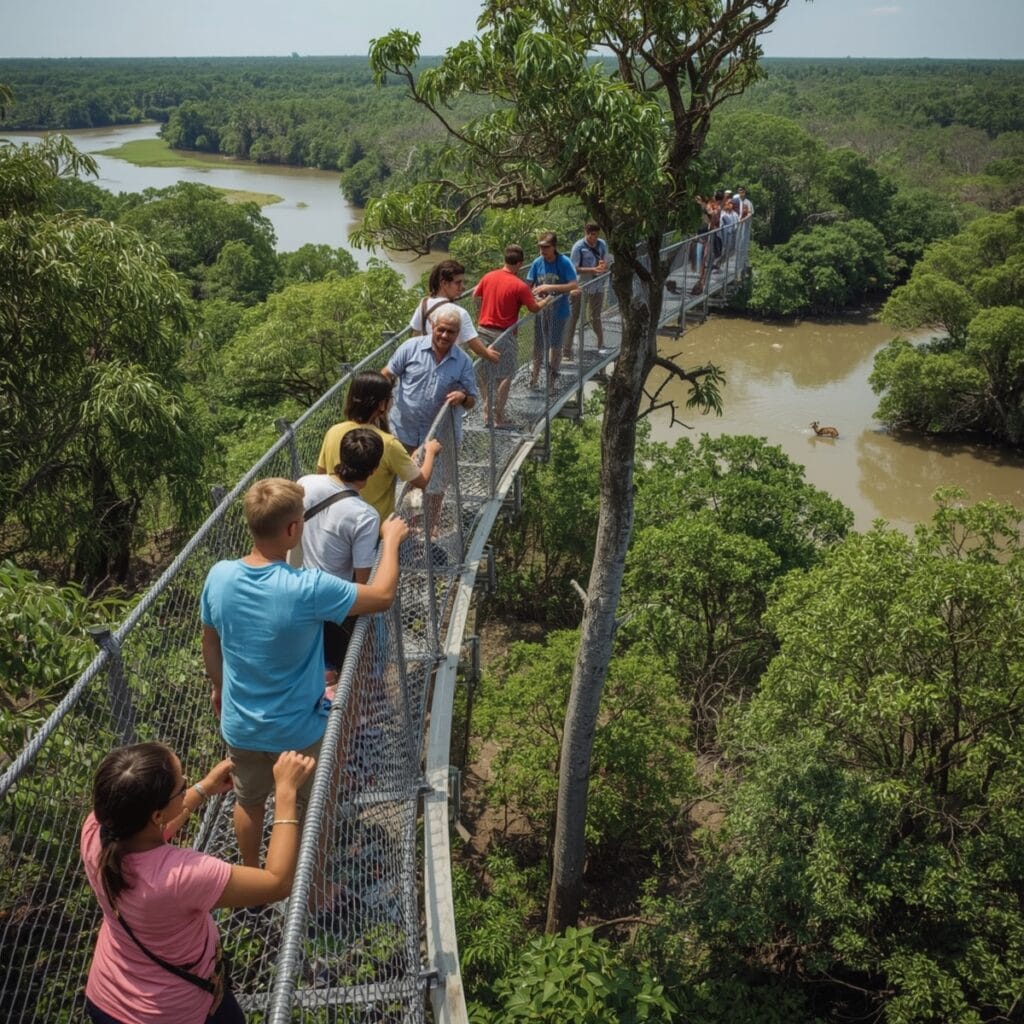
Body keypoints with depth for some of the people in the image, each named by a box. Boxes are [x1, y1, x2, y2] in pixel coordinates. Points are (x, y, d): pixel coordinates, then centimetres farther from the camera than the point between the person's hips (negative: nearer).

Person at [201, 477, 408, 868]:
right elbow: (382, 595, -17)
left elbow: (210, 642, 2)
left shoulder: (218, 577, -16)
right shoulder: (309, 588, -32)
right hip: (298, 731, -4)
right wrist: (391, 539, -1)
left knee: (248, 803, 28)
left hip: (240, 727, 4)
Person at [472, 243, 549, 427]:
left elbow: (476, 295, 15)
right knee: (505, 376, 5)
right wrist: (547, 300, 14)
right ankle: (499, 416, 8)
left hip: (484, 330, 6)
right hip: (503, 334, -6)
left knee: (486, 373, 16)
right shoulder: (520, 286, -15)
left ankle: (487, 412, 22)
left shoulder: (488, 276, 1)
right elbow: (534, 308, -6)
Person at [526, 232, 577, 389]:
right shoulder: (537, 263, -4)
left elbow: (573, 285, -21)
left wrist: (550, 287, -30)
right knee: (538, 345, 12)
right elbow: (529, 284, 3)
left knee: (555, 346, 8)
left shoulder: (564, 262, -14)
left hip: (558, 310, -3)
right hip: (541, 309, 3)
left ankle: (551, 382, 22)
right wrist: (536, 292, -21)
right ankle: (534, 377, 28)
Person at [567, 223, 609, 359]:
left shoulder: (602, 244, 1)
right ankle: (566, 351, 3)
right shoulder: (578, 247, -14)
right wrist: (593, 270, -24)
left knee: (595, 318, 19)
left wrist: (603, 266, -14)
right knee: (573, 319, 0)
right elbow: (574, 269, -15)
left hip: (597, 287, 4)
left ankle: (601, 345, 36)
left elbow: (606, 263, 11)